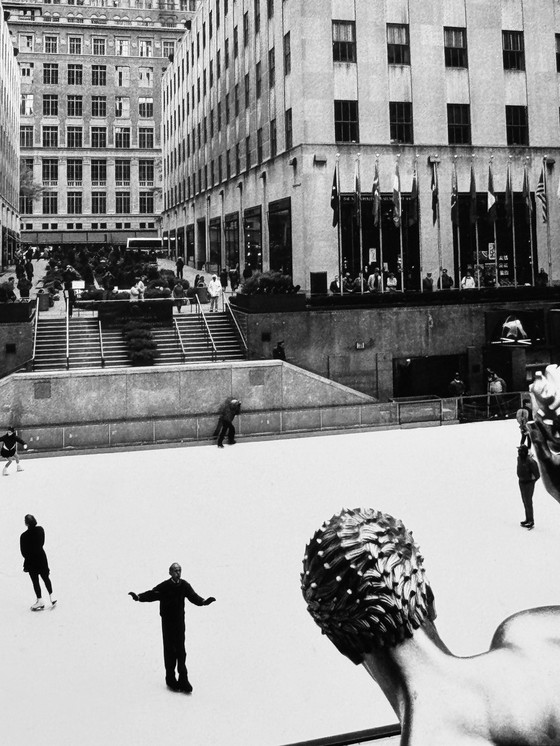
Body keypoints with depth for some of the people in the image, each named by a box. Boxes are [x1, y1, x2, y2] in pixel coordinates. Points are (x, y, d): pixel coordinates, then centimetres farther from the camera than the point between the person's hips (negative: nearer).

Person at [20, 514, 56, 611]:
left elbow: (23, 551, -13)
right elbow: (42, 543, 2)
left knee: (35, 581, 9)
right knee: (45, 577, 21)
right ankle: (51, 596, 24)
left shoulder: (24, 536, -21)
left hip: (31, 560, -4)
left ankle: (40, 601, 16)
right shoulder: (40, 529, -9)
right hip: (41, 557, 4)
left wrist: (27, 557, 6)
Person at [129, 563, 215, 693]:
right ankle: (170, 679, 13)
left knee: (181, 650, 4)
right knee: (169, 650, 3)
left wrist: (203, 601, -25)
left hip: (180, 621, 3)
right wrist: (139, 597, -36)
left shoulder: (185, 585, -1)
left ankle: (183, 680, 9)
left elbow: (193, 596, -5)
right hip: (168, 622, -3)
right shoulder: (164, 586, -12)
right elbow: (151, 594, -19)